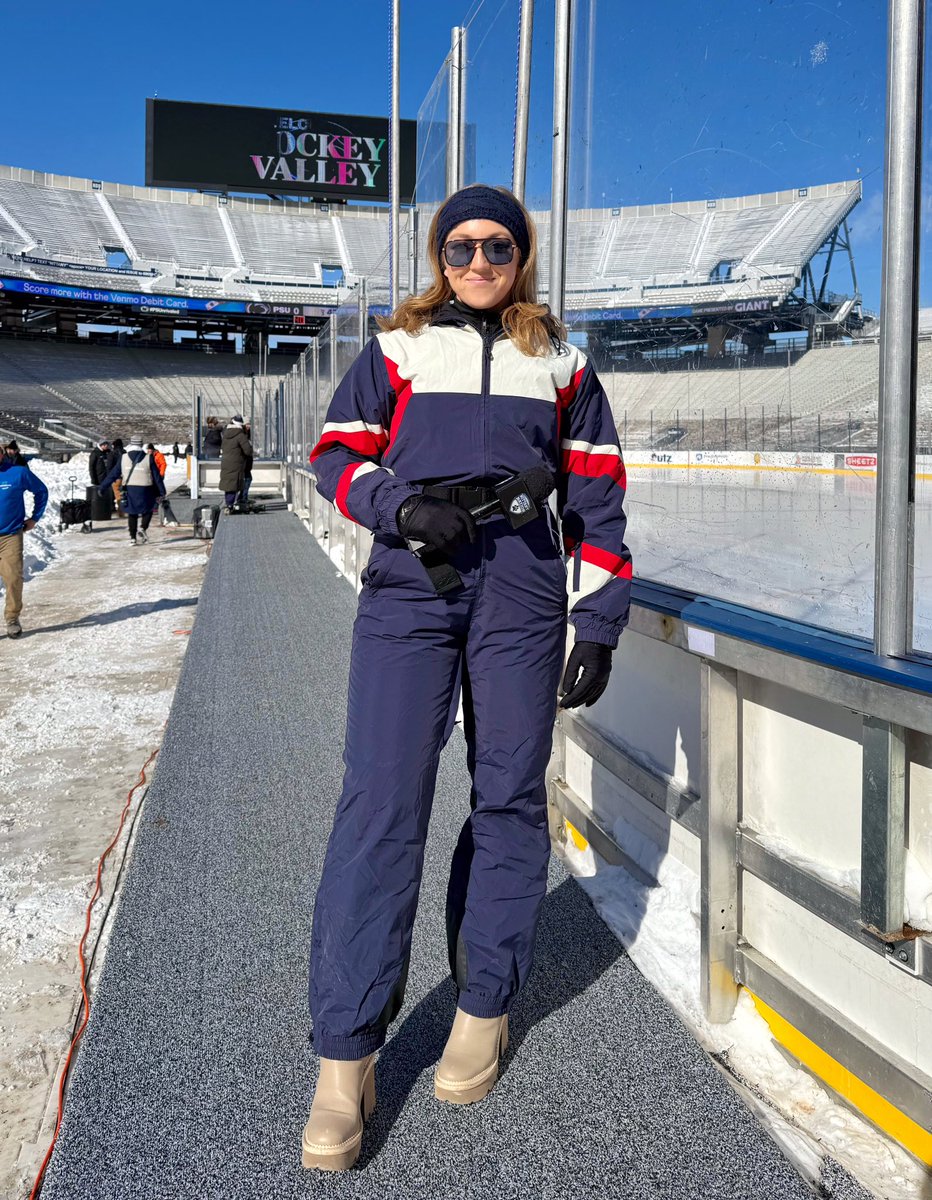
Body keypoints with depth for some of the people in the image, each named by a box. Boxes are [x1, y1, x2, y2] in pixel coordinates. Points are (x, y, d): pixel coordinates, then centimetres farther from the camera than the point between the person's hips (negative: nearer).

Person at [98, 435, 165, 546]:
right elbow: (156, 476, -1)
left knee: (132, 514, 13)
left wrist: (102, 487, 10)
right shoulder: (148, 458, -5)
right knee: (147, 510, 16)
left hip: (129, 490, 2)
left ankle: (133, 538, 10)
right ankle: (142, 528, -7)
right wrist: (162, 491, 7)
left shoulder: (124, 458, 0)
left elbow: (113, 474, 3)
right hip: (145, 490, -2)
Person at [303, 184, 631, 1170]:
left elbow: (595, 498, 11)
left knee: (508, 799, 5)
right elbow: (339, 452, 11)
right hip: (408, 590, -1)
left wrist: (599, 625, 4)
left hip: (521, 599, 2)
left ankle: (484, 1006, 24)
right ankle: (346, 1055, 1)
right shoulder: (397, 347, 12)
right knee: (381, 803, -8)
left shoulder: (560, 363, 14)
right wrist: (401, 507, -10)